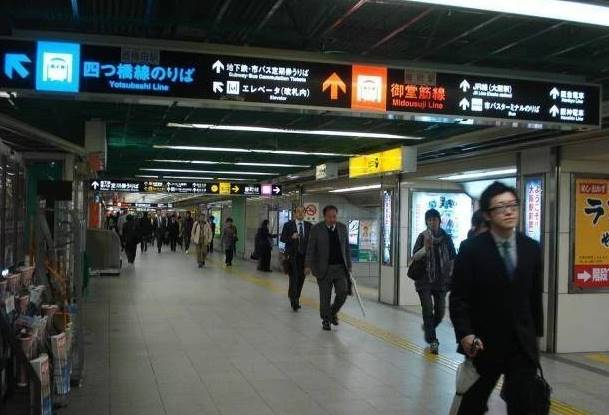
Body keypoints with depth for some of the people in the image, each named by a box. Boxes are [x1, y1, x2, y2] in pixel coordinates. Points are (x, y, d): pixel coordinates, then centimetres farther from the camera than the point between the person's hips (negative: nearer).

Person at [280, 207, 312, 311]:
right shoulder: (288, 225, 0)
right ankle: (294, 300, -3)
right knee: (294, 278, -9)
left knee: (301, 278, 8)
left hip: (304, 255, 3)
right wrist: (291, 237, -18)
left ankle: (295, 298, 22)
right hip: (292, 255, -3)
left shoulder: (309, 225, 7)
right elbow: (282, 238, 0)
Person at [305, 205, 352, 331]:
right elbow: (310, 248, -5)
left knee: (343, 292, -5)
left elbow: (347, 248, 10)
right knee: (325, 296, 4)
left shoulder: (343, 228, 6)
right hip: (324, 268, -3)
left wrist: (348, 265, 7)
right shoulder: (316, 229, -5)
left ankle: (333, 312, 20)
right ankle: (326, 320, 20)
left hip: (340, 267, 3)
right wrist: (308, 265, -14)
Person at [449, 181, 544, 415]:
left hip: (523, 344, 3)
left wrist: (536, 333, 11)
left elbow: (535, 296, 9)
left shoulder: (532, 249, 3)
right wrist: (465, 334, -19)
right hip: (484, 343, -2)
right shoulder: (471, 249, -9)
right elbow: (458, 298, -9)